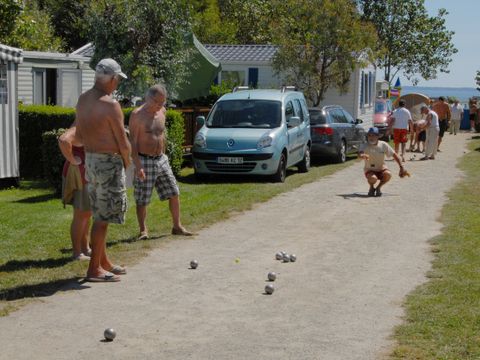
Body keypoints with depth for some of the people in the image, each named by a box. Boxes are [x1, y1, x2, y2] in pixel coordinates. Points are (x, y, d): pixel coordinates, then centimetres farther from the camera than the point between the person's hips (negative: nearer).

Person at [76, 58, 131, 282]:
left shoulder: (83, 99, 7)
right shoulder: (110, 105, -18)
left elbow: (80, 135, 15)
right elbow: (123, 143, -15)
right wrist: (127, 161, 2)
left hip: (90, 160, 9)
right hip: (109, 163, -8)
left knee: (101, 215, 17)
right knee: (103, 218, -3)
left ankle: (103, 262, 27)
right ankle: (94, 269, 1)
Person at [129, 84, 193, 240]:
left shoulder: (162, 111, 7)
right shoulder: (138, 115, -12)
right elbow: (133, 142, -14)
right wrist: (138, 166, -20)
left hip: (161, 159, 6)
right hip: (144, 161, -6)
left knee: (174, 193, 7)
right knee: (142, 199, 1)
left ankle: (177, 226, 18)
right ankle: (143, 230, 15)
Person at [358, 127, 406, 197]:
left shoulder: (383, 145, -9)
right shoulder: (366, 146, -17)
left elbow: (395, 155, -4)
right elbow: (360, 154, -39)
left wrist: (401, 168, -9)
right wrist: (363, 156, -64)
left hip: (381, 168, 2)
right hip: (370, 170, -2)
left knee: (388, 174, -31)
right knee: (373, 178, -36)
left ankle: (378, 187, -1)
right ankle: (371, 187, 2)